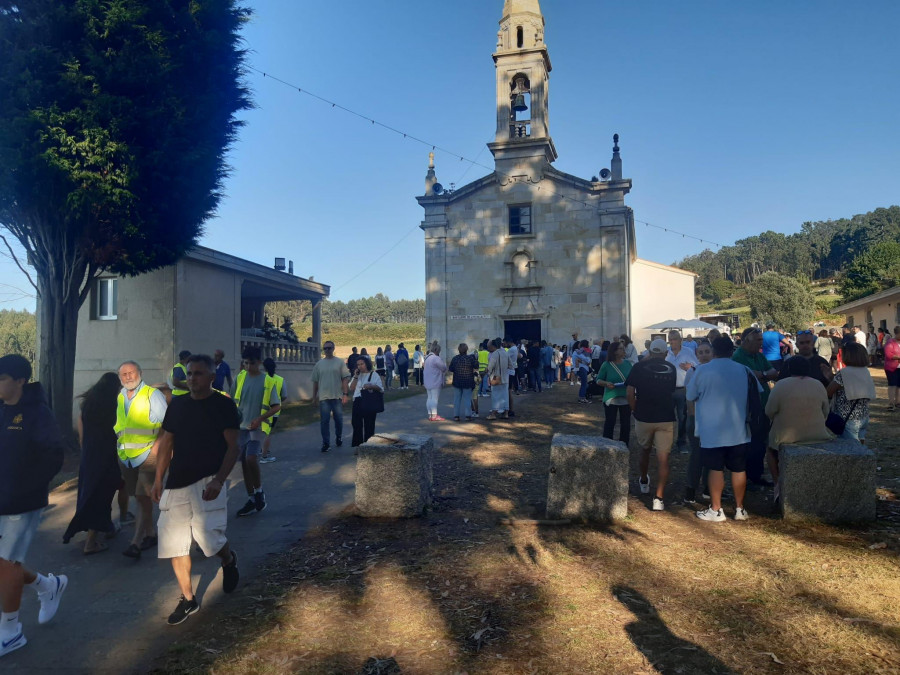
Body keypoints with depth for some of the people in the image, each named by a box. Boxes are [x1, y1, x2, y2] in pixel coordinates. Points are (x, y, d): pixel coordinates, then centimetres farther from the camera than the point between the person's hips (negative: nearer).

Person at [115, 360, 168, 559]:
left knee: (144, 497, -9)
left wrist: (157, 444, -19)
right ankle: (150, 534, 28)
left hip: (148, 453, -6)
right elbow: (118, 425, 19)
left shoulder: (153, 395, -6)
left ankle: (136, 543, -7)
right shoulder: (120, 398, 11)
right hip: (126, 456, 6)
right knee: (139, 497, 14)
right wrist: (118, 449, 12)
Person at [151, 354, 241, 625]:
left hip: (208, 482, -5)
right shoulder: (177, 405, 8)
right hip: (177, 484, 5)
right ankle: (188, 599, 24)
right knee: (174, 544, 5)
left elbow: (233, 447, -8)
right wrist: (158, 480, 9)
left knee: (209, 539, -15)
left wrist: (219, 480, -19)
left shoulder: (224, 405, -6)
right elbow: (166, 444, 15)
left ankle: (230, 560, 21)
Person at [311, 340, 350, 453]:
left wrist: (345, 394, -10)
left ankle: (339, 437, 33)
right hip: (323, 397, 1)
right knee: (324, 421, 0)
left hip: (337, 397, -1)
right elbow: (315, 382, 12)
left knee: (339, 419, 9)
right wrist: (314, 397, 11)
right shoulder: (319, 364, 8)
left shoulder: (340, 363, 1)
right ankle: (326, 443, 7)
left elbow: (345, 379, -2)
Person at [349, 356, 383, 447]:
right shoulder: (357, 375, 13)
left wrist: (371, 386, -23)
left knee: (369, 424, 1)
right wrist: (355, 377, -5)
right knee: (356, 423, 8)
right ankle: (357, 443, 19)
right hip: (357, 401, 4)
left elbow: (380, 388, -7)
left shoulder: (374, 375, -1)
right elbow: (351, 388, 4)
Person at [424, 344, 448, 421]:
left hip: (428, 382, 9)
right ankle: (434, 416, -7)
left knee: (429, 398, 11)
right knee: (435, 398, -7)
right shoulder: (436, 358, -16)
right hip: (435, 383, -9)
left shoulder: (427, 358, 15)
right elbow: (444, 368, -9)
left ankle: (430, 415, 14)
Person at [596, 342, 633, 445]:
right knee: (610, 422, 4)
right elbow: (598, 380, 0)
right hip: (611, 399, -3)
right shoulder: (606, 365, -5)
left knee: (626, 424, 8)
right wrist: (606, 383, -20)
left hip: (626, 399, 3)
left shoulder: (627, 363, 3)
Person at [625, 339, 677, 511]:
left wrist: (635, 410, 4)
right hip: (665, 418, 0)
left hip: (643, 416, 0)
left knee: (645, 451, 23)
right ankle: (658, 498, -8)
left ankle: (644, 482, 44)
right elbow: (673, 391, 15)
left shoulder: (639, 367, -2)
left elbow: (629, 393, -8)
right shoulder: (671, 369, 5)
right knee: (663, 458, 0)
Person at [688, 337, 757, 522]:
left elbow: (691, 397, 2)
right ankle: (739, 508, 19)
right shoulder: (744, 370, 2)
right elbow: (758, 393, 15)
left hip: (712, 430, -3)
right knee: (739, 469, 10)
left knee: (715, 469, 4)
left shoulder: (703, 370, -7)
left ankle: (716, 510, 9)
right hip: (738, 430, 3)